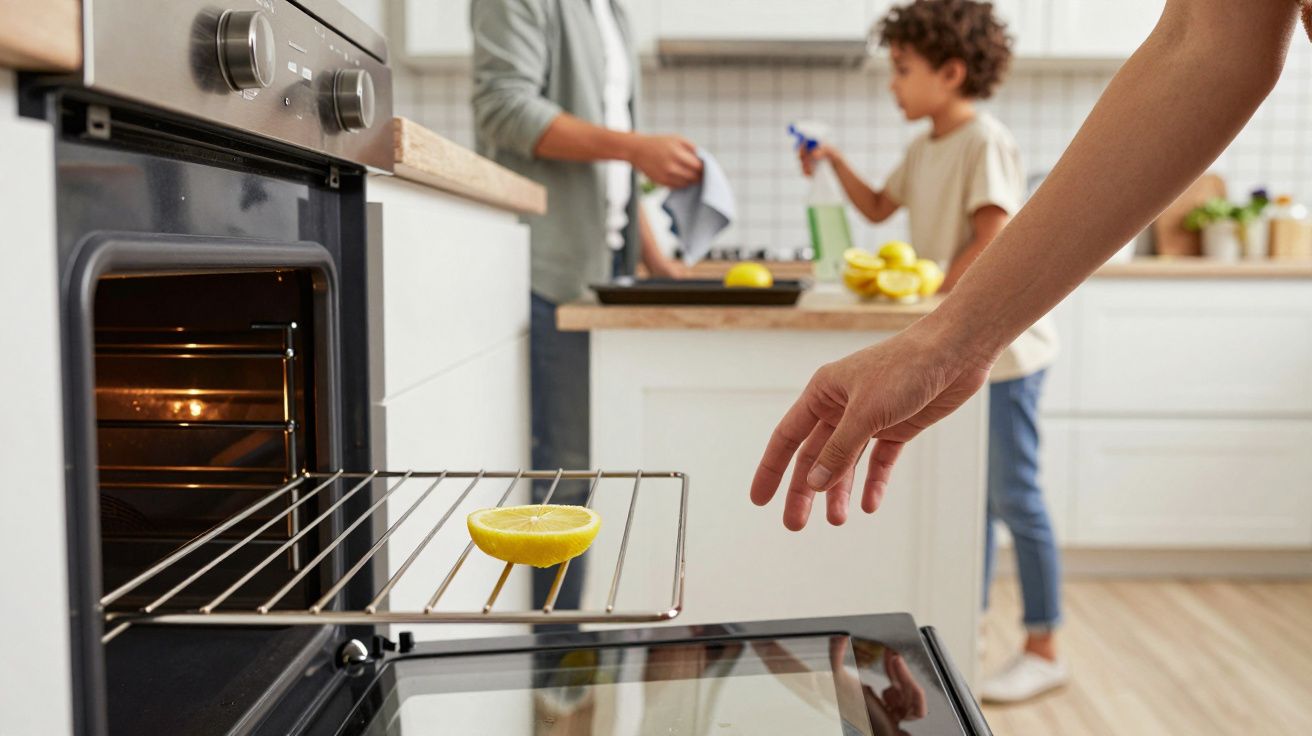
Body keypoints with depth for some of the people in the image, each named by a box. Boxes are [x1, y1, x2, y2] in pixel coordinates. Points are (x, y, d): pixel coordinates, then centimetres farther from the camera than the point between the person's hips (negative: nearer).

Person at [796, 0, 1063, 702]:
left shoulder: (986, 141, -14)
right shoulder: (924, 149, 13)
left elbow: (990, 242, -21)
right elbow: (879, 207, 26)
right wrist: (835, 162, 12)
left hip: (1000, 343, -9)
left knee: (1014, 497, -3)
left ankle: (1044, 650, 8)